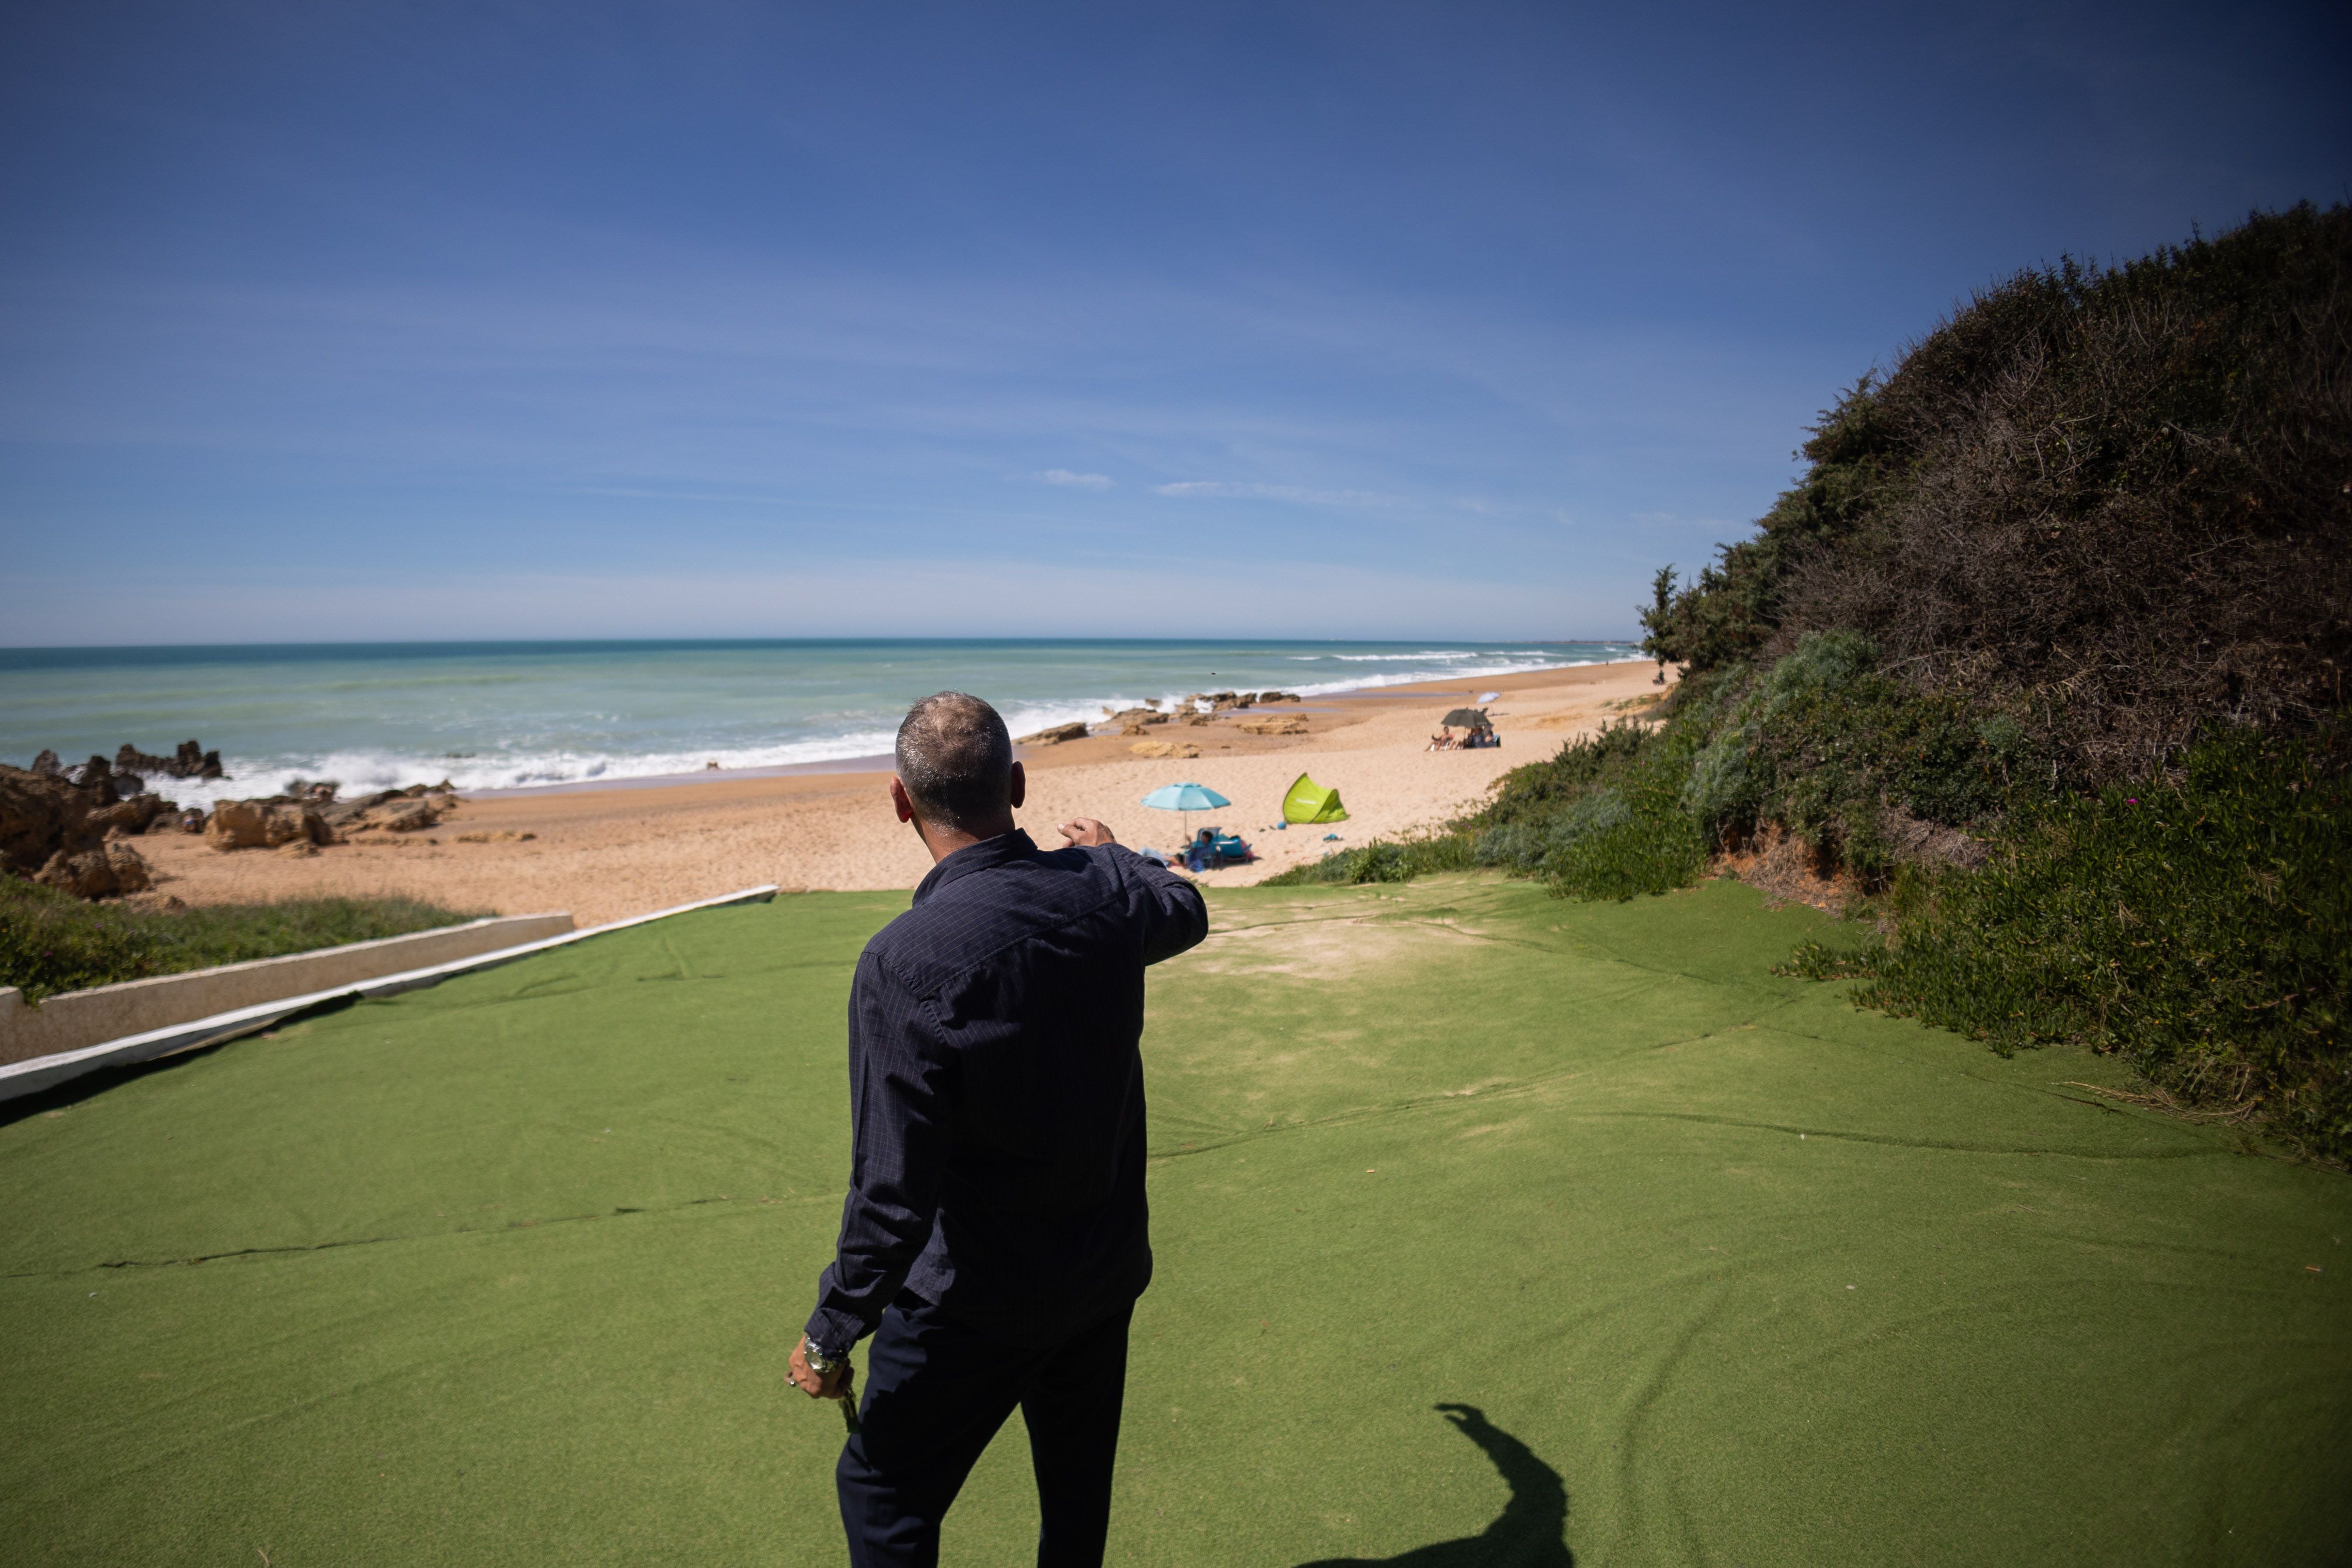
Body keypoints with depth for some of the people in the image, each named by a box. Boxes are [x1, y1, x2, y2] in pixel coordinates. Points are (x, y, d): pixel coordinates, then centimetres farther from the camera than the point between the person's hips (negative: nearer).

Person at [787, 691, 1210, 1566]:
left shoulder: (904, 962, -29)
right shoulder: (1102, 889, -12)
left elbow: (894, 1195, -26)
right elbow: (1186, 912, 14)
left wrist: (830, 1334, -10)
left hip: (976, 1303, -5)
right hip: (1109, 1266, 6)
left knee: (884, 1495, 18)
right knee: (1077, 1495, 26)